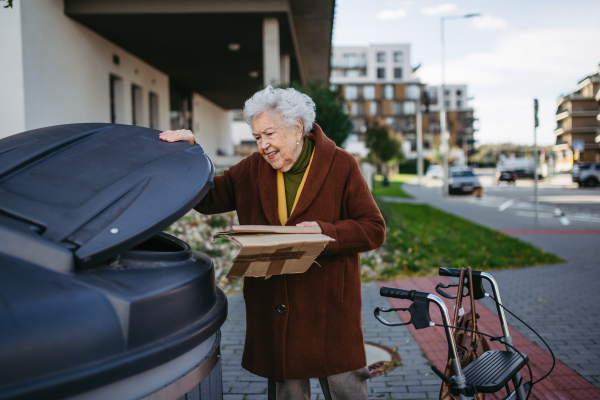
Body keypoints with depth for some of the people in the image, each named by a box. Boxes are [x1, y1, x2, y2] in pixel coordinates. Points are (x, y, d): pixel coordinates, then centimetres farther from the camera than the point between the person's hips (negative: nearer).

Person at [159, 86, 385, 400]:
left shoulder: (340, 166, -4)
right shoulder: (252, 169, 8)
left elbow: (374, 230, -5)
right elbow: (208, 198, 13)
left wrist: (325, 232, -21)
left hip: (330, 308, -3)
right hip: (274, 310, 3)